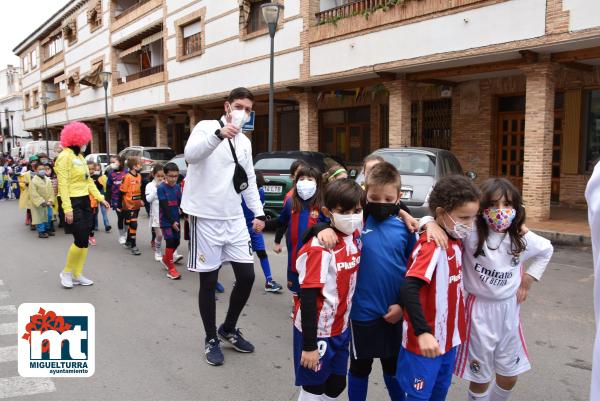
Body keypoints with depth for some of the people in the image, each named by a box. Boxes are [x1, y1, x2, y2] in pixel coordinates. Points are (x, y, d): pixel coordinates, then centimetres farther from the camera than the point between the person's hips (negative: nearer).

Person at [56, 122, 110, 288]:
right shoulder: (65, 156, -14)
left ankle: (78, 275, 19)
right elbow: (63, 184, -19)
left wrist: (100, 197, 9)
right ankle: (66, 272, 12)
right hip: (73, 203, -9)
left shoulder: (80, 156, 13)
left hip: (85, 201, 9)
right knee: (80, 240, -9)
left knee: (84, 240, 9)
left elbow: (88, 180, 17)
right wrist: (67, 208, -23)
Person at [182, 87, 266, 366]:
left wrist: (258, 212, 11)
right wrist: (219, 133, -39)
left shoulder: (245, 142, 15)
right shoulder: (207, 127, -5)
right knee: (209, 281, 3)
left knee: (247, 276, 6)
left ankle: (228, 329, 28)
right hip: (206, 217, -6)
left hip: (234, 218, 6)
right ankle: (211, 340, 20)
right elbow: (190, 154, -25)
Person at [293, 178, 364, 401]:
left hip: (341, 328, 7)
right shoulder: (320, 248, -23)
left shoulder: (355, 237, -2)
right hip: (318, 331, -7)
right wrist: (309, 345, -21)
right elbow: (307, 297, -23)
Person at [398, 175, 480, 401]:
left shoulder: (457, 241, 3)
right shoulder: (431, 245, -24)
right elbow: (409, 290, -33)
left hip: (448, 337, 8)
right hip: (426, 340, -8)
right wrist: (423, 332, -39)